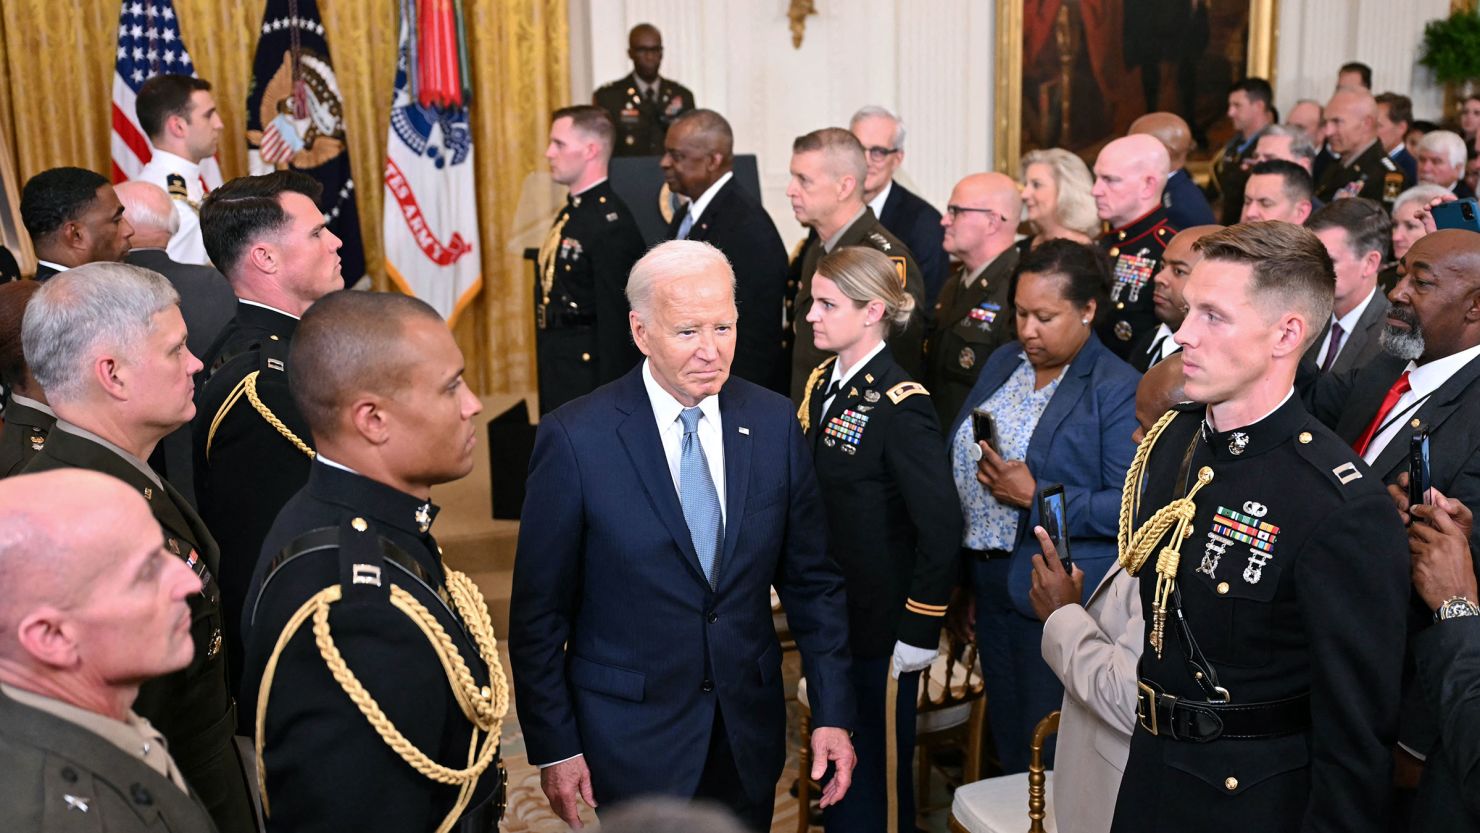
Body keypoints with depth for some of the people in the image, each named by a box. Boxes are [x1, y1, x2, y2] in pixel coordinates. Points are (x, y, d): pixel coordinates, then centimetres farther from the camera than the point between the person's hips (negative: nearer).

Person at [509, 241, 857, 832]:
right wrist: (553, 745, -7)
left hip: (751, 730, 4)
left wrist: (832, 713, 0)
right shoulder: (573, 439, -15)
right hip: (633, 734, -3)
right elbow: (539, 610, -9)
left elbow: (812, 581, 2)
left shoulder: (774, 422, -5)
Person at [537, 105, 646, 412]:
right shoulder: (571, 214, 11)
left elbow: (615, 320, -21)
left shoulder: (611, 223, -18)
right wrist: (547, 373, 16)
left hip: (591, 370, -9)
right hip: (559, 375, 9)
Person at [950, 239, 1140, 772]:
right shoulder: (1002, 363, 9)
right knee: (1006, 742, 20)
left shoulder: (1118, 391, -13)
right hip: (991, 583, 7)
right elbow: (957, 454, 15)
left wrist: (1036, 498, -22)